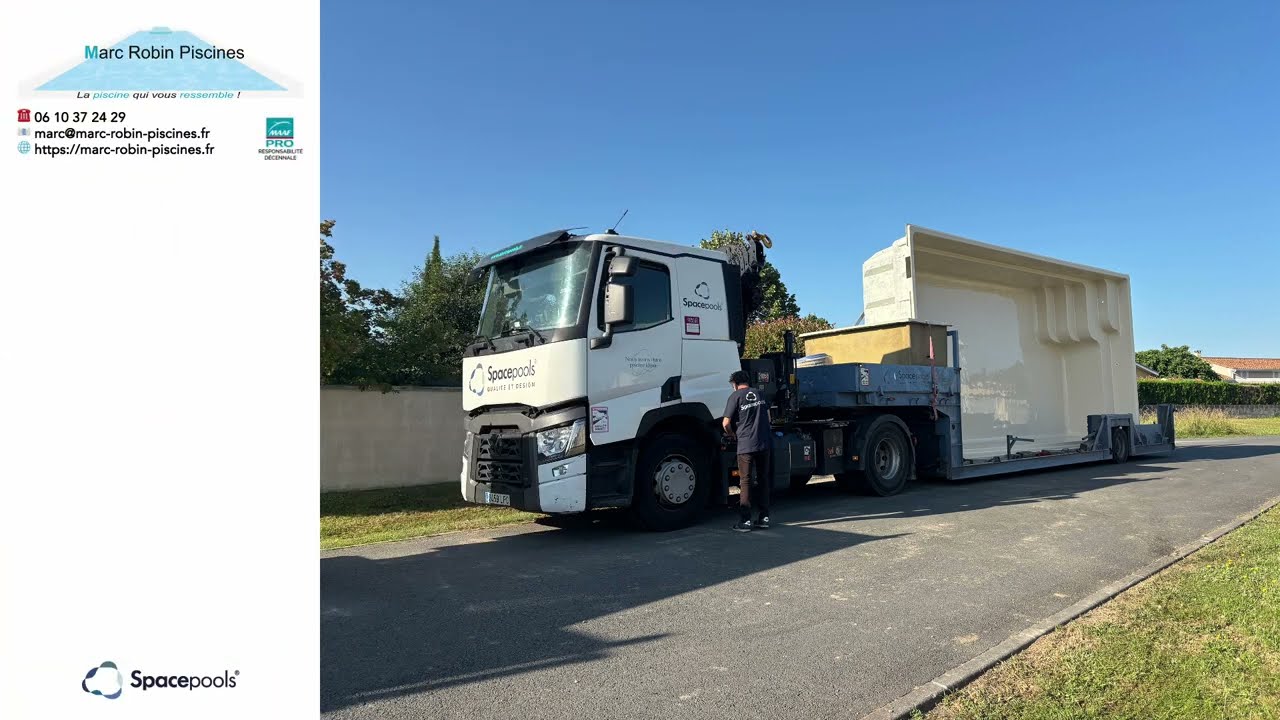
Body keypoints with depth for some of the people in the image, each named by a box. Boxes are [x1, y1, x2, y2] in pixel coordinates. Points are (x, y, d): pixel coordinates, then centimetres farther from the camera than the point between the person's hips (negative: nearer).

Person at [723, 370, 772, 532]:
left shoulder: (736, 396, -4)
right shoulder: (759, 394, 13)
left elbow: (726, 423, -6)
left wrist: (732, 434, 12)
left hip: (746, 445, -5)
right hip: (764, 443, 5)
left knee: (746, 482, 1)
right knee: (763, 480, 13)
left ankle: (745, 521, 1)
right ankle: (764, 518, 17)